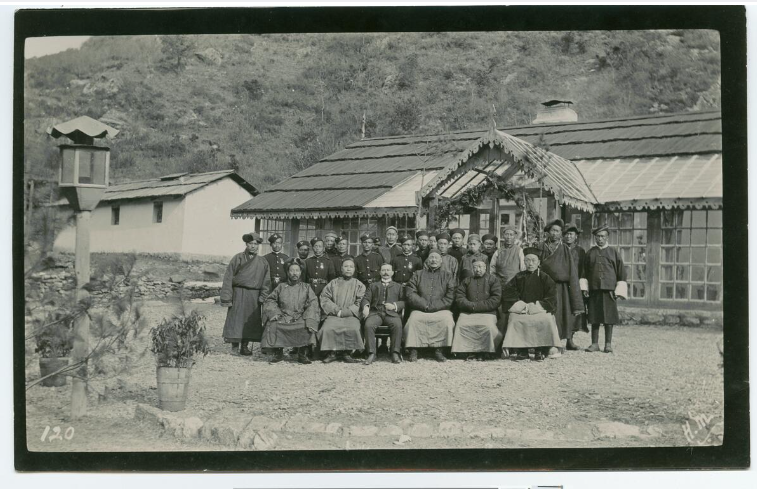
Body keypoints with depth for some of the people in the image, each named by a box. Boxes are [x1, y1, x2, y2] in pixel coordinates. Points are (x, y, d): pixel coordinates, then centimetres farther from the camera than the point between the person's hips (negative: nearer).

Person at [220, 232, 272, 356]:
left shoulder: (263, 262, 10)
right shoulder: (237, 258, 2)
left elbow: (266, 281, 8)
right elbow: (228, 278, -1)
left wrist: (263, 297, -4)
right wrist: (226, 297, -8)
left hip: (254, 296, 3)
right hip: (238, 294, -3)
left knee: (251, 321, 4)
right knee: (236, 319, -4)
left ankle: (244, 346, 13)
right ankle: (235, 347, 2)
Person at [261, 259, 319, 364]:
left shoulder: (306, 288, 13)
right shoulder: (281, 287, 15)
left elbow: (313, 303, 1)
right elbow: (270, 300, 12)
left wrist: (309, 319, -16)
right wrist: (275, 312, -7)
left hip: (300, 317, -1)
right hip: (283, 317, 1)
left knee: (307, 326, -31)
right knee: (272, 324, -28)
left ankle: (302, 354, -14)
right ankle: (278, 353, -11)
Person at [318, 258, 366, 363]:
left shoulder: (359, 285, 12)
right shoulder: (333, 283, 16)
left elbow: (359, 303, 2)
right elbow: (324, 298, 8)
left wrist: (343, 312, -9)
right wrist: (336, 310, -7)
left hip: (351, 315, -1)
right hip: (334, 315, 1)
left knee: (353, 329, -33)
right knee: (327, 329, -30)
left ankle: (346, 352, -14)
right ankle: (331, 353, -12)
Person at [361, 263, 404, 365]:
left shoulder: (398, 287, 27)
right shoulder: (373, 286, 29)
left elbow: (404, 302, 13)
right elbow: (366, 298, 15)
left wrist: (395, 306, -8)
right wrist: (365, 306, -9)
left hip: (392, 313, -1)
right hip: (375, 312, 1)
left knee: (397, 325, -35)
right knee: (368, 325, -32)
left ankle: (395, 353, -30)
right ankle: (371, 353, -28)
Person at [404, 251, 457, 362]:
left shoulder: (448, 276, 16)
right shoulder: (418, 274, 18)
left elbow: (450, 297, 4)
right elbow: (410, 293, 6)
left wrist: (432, 306, -8)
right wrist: (425, 305, -9)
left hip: (441, 310, 0)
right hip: (420, 310, 0)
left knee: (447, 320, -30)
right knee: (413, 319, -30)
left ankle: (439, 350, -20)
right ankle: (413, 350, -22)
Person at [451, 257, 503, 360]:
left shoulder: (493, 280, 13)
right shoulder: (466, 281, 22)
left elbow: (496, 300, 0)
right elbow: (459, 298, 11)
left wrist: (476, 306, -7)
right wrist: (470, 305, -9)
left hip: (487, 313, -2)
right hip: (467, 313, 2)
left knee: (488, 326, -32)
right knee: (461, 325, -29)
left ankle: (482, 352, -14)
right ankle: (469, 351, -19)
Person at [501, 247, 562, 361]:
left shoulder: (545, 278, 6)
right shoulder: (519, 278, 9)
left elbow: (551, 300, -1)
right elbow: (507, 295, 3)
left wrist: (535, 307, -12)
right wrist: (522, 306, -10)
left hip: (540, 310, -1)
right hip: (521, 312, 1)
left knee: (546, 319, -33)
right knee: (514, 318, -30)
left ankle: (541, 351, -20)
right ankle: (522, 351, -24)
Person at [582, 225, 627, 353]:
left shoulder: (614, 253, 5)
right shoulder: (590, 253, 10)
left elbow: (621, 272, 4)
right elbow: (585, 271, 12)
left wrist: (619, 290, -4)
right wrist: (585, 287, 1)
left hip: (609, 289, -2)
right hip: (594, 289, 2)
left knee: (609, 317, 0)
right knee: (594, 317, 3)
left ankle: (608, 344, 6)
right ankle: (594, 343, 8)